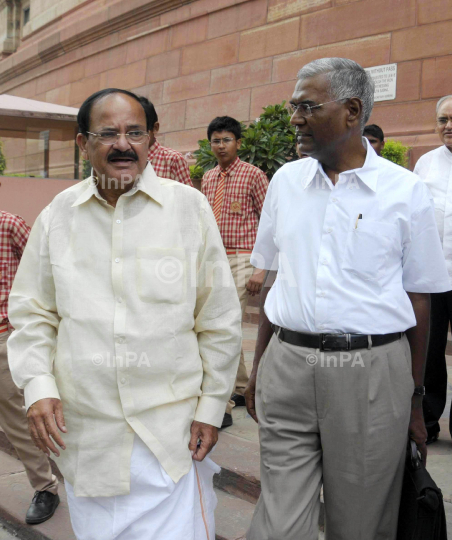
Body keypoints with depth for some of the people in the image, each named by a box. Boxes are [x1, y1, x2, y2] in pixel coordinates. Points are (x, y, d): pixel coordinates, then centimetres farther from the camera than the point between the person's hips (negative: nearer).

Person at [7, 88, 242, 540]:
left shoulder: (189, 206, -3)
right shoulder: (58, 215, 3)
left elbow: (219, 319, 0)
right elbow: (32, 312, 10)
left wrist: (212, 405, 0)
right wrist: (37, 385, -4)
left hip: (171, 427, -2)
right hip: (84, 429, 2)